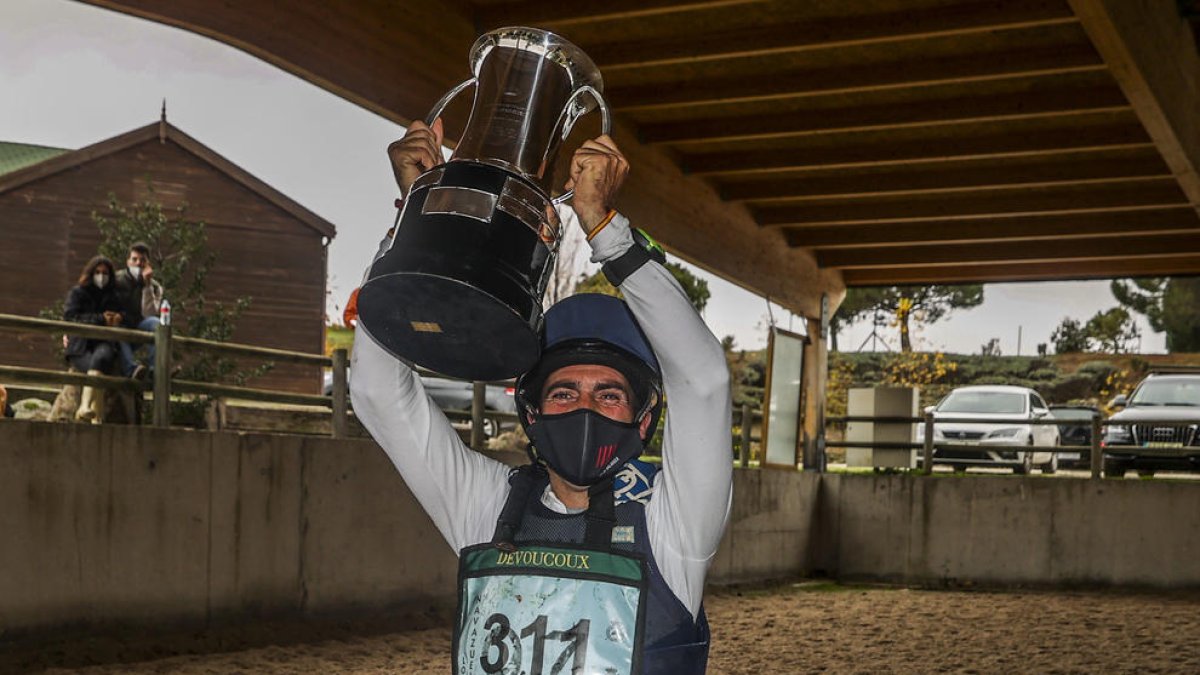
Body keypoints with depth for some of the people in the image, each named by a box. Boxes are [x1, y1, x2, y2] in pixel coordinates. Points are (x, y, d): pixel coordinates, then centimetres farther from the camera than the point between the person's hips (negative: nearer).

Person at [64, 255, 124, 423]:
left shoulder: (112, 297, 27)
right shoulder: (77, 292, 15)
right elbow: (70, 317, 0)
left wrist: (118, 318, 4)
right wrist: (101, 319, -5)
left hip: (104, 342, 1)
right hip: (80, 344, -1)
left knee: (101, 358, -37)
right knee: (95, 370, -33)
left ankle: (85, 407, -50)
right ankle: (97, 419, -43)